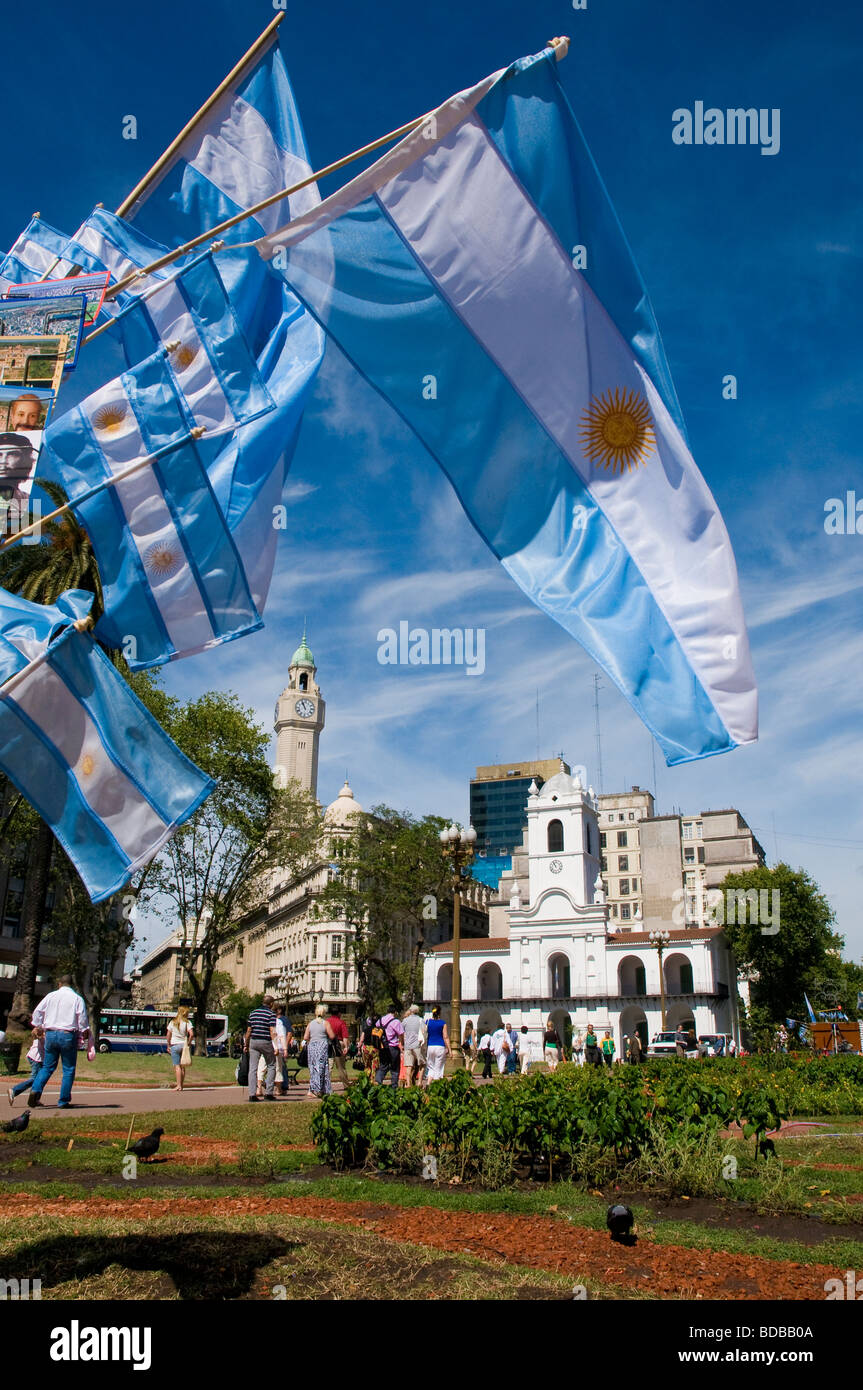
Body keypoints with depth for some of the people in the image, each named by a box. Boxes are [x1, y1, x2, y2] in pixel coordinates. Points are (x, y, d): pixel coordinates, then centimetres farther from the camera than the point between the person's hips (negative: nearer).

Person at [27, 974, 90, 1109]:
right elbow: (82, 1018, -4)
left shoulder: (51, 996, 6)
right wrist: (85, 1032, 11)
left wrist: (37, 1027, 24)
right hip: (68, 1036, -3)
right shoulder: (77, 998, -1)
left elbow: (37, 1012, 9)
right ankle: (63, 1101, 5)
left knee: (47, 1066, 15)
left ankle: (36, 1090, -8)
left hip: (50, 1034, 3)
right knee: (68, 1069, 6)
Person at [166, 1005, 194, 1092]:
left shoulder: (172, 1022, 3)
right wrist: (189, 1043, 1)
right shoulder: (187, 1022, -1)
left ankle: (178, 1085, -13)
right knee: (182, 1066, 10)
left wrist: (168, 1045, 11)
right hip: (184, 1045, 1)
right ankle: (181, 1085, 13)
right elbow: (191, 1034, -11)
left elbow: (168, 1035, 3)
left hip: (174, 1045, -1)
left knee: (177, 1066, -5)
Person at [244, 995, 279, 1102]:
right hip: (266, 1042, -4)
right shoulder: (271, 1014, -5)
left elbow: (249, 1030, 11)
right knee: (271, 1066, 10)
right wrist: (275, 1046, -14)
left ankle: (252, 1094, -2)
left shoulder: (253, 1013, 10)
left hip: (253, 1041, 4)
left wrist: (246, 1044, 18)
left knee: (252, 1068, 4)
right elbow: (272, 1031, -13)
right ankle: (268, 1092, 4)